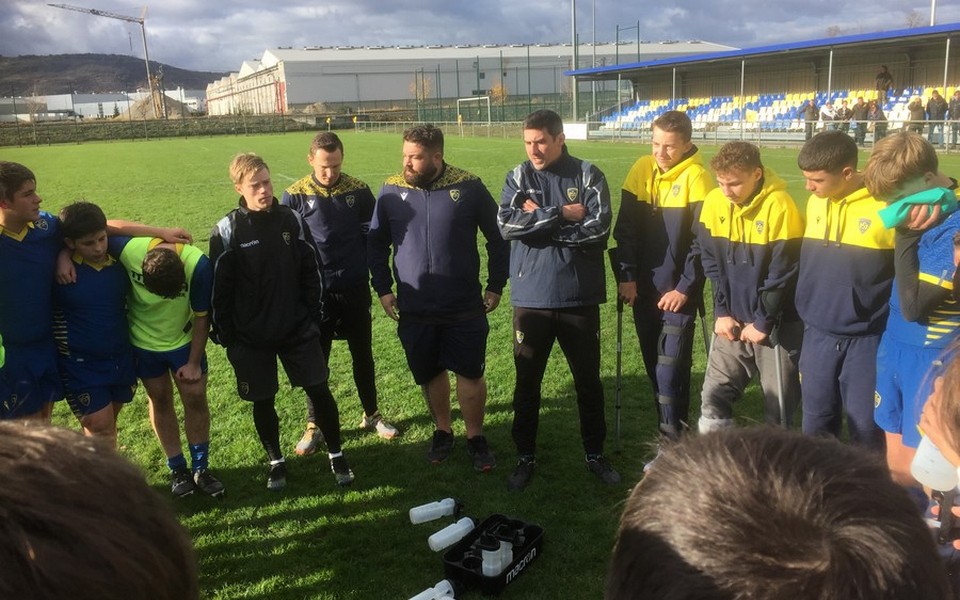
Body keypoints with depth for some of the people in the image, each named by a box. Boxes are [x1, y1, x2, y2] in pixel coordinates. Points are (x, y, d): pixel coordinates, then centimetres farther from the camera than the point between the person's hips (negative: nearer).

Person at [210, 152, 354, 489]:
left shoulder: (292, 220, -2)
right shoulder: (227, 230, -7)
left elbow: (311, 270, 4)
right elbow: (219, 288, -3)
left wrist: (314, 316, 3)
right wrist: (225, 334, -3)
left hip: (298, 329, 1)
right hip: (250, 338, -1)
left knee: (319, 390, 3)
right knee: (263, 401, 10)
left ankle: (336, 455, 21)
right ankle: (276, 461, 30)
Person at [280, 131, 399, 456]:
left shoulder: (359, 191, -3)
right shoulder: (294, 196, -7)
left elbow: (373, 235, 6)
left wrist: (373, 273, 3)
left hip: (355, 291, 1)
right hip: (316, 293, -1)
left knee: (363, 355, 14)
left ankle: (371, 415, 32)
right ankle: (315, 425, 24)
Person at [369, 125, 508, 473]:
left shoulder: (469, 187, -7)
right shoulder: (392, 190, -2)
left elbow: (498, 239, 3)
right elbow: (377, 244, 9)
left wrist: (496, 286, 2)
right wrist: (383, 289, 4)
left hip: (466, 309, -2)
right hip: (414, 311, 2)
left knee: (471, 373, 6)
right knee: (430, 374, 14)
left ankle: (476, 438, 25)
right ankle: (443, 431, 35)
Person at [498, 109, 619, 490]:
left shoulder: (588, 176, -2)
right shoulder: (518, 177, 2)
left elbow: (598, 229, -15)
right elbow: (507, 225, -14)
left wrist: (538, 221, -13)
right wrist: (561, 214, -17)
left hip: (580, 298, -1)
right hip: (531, 299, 1)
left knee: (589, 381, 13)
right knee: (527, 383, 11)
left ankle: (595, 453, 32)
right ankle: (525, 456, 28)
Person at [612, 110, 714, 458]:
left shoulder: (696, 178, -9)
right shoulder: (642, 170, 3)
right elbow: (626, 229, 4)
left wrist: (685, 288, -12)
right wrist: (627, 276, -2)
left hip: (678, 291, -5)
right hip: (643, 288, 5)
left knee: (671, 367, -7)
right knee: (653, 363, 12)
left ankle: (672, 440, 4)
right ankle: (672, 424, 27)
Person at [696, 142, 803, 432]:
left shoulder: (779, 206, -18)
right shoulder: (715, 202, -2)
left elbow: (783, 272, -15)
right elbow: (711, 261, 5)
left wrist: (763, 323, -12)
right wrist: (722, 312, -1)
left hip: (775, 325, -4)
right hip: (733, 321, 5)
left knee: (778, 408, 5)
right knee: (713, 397, 3)